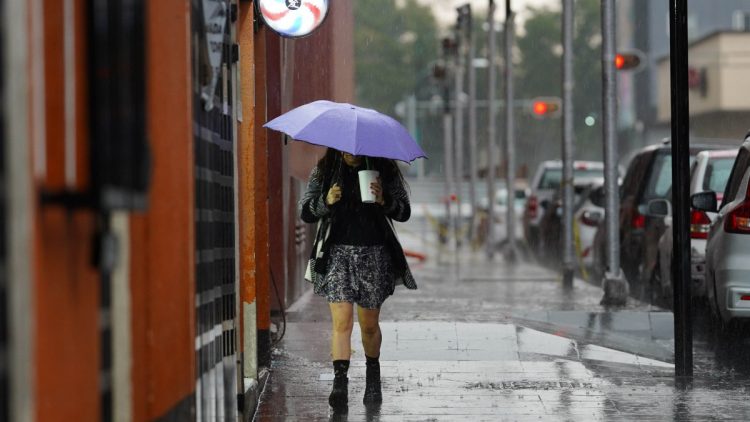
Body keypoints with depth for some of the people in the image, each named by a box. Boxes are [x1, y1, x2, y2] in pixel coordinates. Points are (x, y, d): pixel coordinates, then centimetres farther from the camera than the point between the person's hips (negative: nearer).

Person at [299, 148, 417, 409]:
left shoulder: (384, 171, 3)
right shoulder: (323, 171, 4)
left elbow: (404, 212, 3)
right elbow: (305, 212, 4)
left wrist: (384, 200, -17)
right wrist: (326, 202, -16)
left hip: (374, 255, 1)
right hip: (338, 253, -1)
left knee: (369, 325, 9)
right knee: (342, 322, -14)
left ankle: (373, 377, 33)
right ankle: (340, 383, -20)